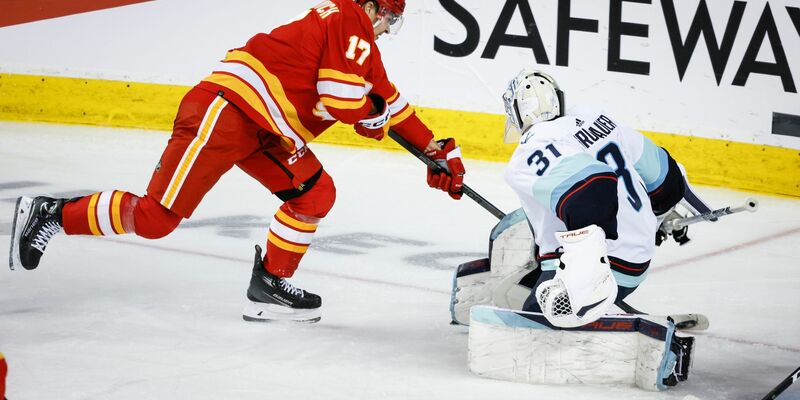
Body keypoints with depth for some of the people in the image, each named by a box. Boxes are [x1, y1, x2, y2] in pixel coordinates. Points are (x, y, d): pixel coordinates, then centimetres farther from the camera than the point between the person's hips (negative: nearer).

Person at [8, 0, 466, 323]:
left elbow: (390, 100, 30)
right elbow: (342, 99, -17)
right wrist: (374, 115, 4)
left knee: (317, 194, 4)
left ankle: (269, 285, 8)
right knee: (155, 217, -12)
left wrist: (437, 151, 29)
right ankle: (52, 214, 0)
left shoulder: (362, 42, 23)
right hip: (222, 112, -10)